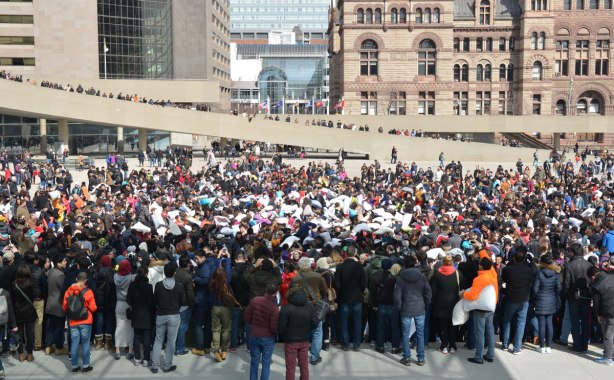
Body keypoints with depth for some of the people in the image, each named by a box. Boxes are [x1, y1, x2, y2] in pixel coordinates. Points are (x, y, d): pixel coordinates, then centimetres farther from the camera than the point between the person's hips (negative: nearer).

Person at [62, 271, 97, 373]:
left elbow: (64, 307, 5)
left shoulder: (68, 291, -1)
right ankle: (85, 366, 10)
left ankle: (74, 366, 14)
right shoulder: (88, 291, -11)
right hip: (85, 321, -3)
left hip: (73, 322, 3)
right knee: (85, 343, 6)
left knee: (74, 344, 9)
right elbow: (93, 308, -10)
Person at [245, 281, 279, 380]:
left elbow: (247, 318, -2)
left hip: (254, 336, 3)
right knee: (266, 363, 9)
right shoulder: (274, 308, -21)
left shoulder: (255, 300, -11)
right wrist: (278, 331, 5)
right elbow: (274, 328, -17)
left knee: (254, 362, 14)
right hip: (268, 338, -3)